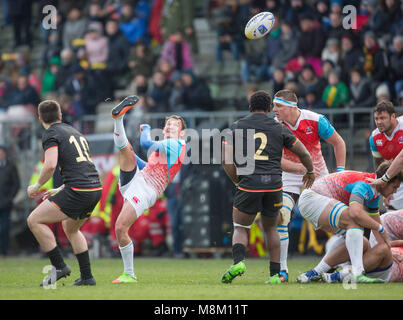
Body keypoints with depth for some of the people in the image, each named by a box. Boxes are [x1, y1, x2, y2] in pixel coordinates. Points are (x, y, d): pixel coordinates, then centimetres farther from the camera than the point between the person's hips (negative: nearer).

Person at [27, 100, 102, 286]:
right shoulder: (74, 131, 24)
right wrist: (60, 190, 32)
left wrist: (37, 186, 0)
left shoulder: (50, 135, -1)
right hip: (96, 188, 8)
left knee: (34, 221, -1)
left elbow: (50, 165, -17)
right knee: (70, 227, 30)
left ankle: (59, 266, -4)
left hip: (78, 191, -8)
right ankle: (87, 277, 25)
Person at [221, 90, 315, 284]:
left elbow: (226, 160, 3)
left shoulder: (236, 127, 10)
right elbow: (304, 154, 15)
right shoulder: (279, 128, 12)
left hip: (248, 185, -1)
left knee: (240, 228, 11)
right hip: (274, 184, 2)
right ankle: (275, 274, 12)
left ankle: (238, 261, -17)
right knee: (270, 229, 20)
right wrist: (310, 172, 33)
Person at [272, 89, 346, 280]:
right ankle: (281, 269, -11)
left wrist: (340, 171, -8)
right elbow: (279, 160, -17)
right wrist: (302, 168, -31)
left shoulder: (315, 121, -16)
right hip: (290, 179, 0)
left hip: (319, 177, 0)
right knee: (279, 216, -18)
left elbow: (338, 143, -2)